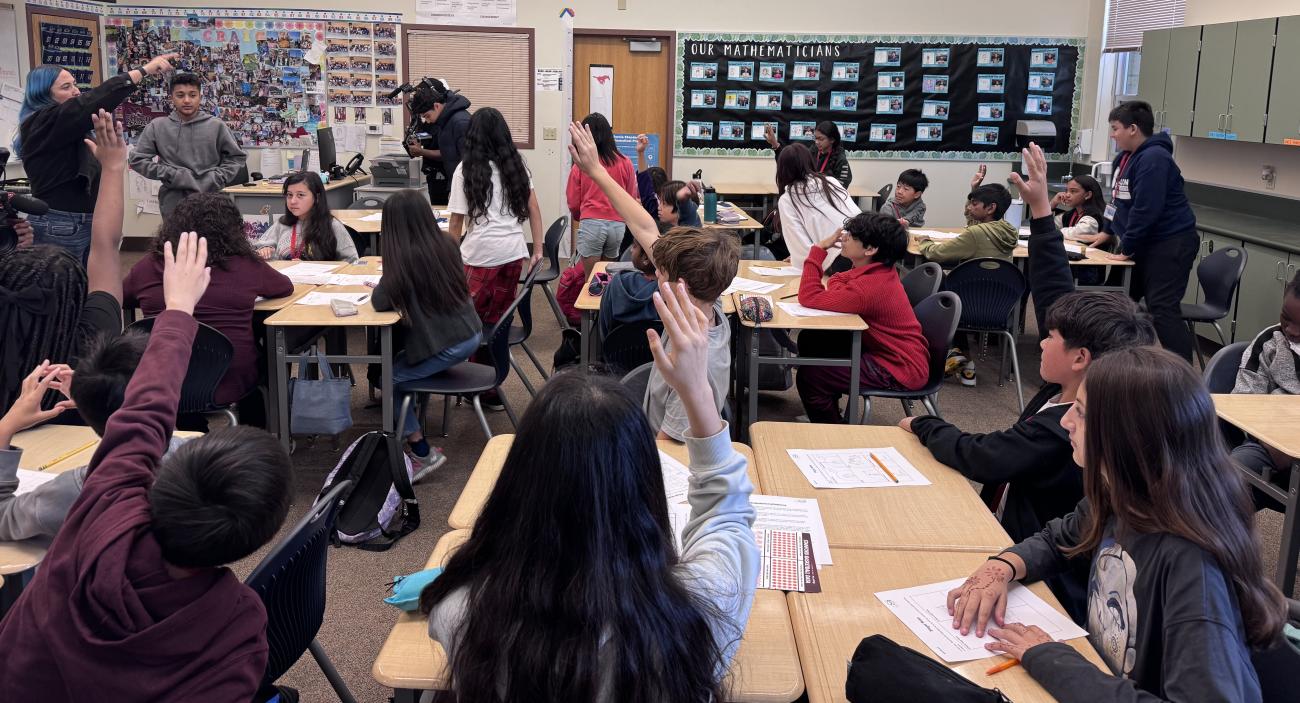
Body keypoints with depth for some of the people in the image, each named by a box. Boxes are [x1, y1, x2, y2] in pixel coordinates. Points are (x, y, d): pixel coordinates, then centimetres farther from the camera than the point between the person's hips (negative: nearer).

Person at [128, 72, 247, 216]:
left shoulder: (216, 126, 2)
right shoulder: (157, 127, 2)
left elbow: (237, 157, 8)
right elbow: (138, 159, 2)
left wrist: (215, 180, -6)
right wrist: (172, 175, -9)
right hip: (173, 204, 0)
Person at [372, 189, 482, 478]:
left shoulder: (405, 256, -17)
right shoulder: (447, 244, 2)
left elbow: (380, 302, -14)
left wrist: (380, 287, 7)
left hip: (447, 346, -7)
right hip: (472, 335, 8)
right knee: (392, 350, 23)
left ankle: (423, 453, 8)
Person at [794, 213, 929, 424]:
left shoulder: (870, 287, -30)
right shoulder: (878, 270, -2)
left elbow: (809, 298, -27)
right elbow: (836, 284, 11)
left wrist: (819, 249, -22)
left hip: (900, 371, -10)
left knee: (808, 377, -12)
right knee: (810, 341, 15)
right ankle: (830, 414, 31)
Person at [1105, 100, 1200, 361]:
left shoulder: (1153, 159, -20)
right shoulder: (1126, 157, 10)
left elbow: (1146, 210, -25)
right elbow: (1119, 201, 22)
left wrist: (1126, 249, -19)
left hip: (1171, 244, -10)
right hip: (1145, 243, 10)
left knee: (1163, 309, -17)